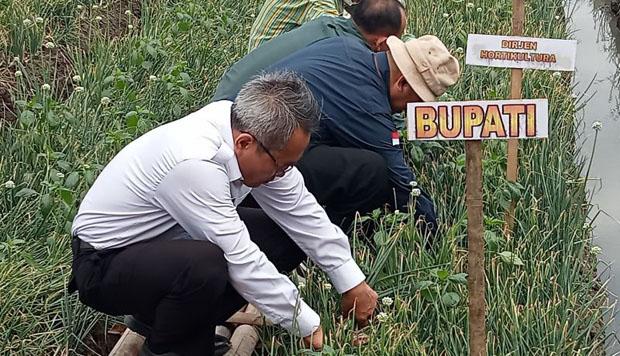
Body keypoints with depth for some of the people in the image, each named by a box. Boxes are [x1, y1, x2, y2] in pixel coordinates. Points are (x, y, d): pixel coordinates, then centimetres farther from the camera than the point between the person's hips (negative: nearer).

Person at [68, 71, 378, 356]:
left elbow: (300, 211, -3)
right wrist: (310, 327, -23)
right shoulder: (193, 164, -35)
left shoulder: (245, 126, -12)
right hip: (105, 265, -9)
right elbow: (241, 260, -31)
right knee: (206, 266, -38)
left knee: (287, 238, -1)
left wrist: (352, 283, -3)